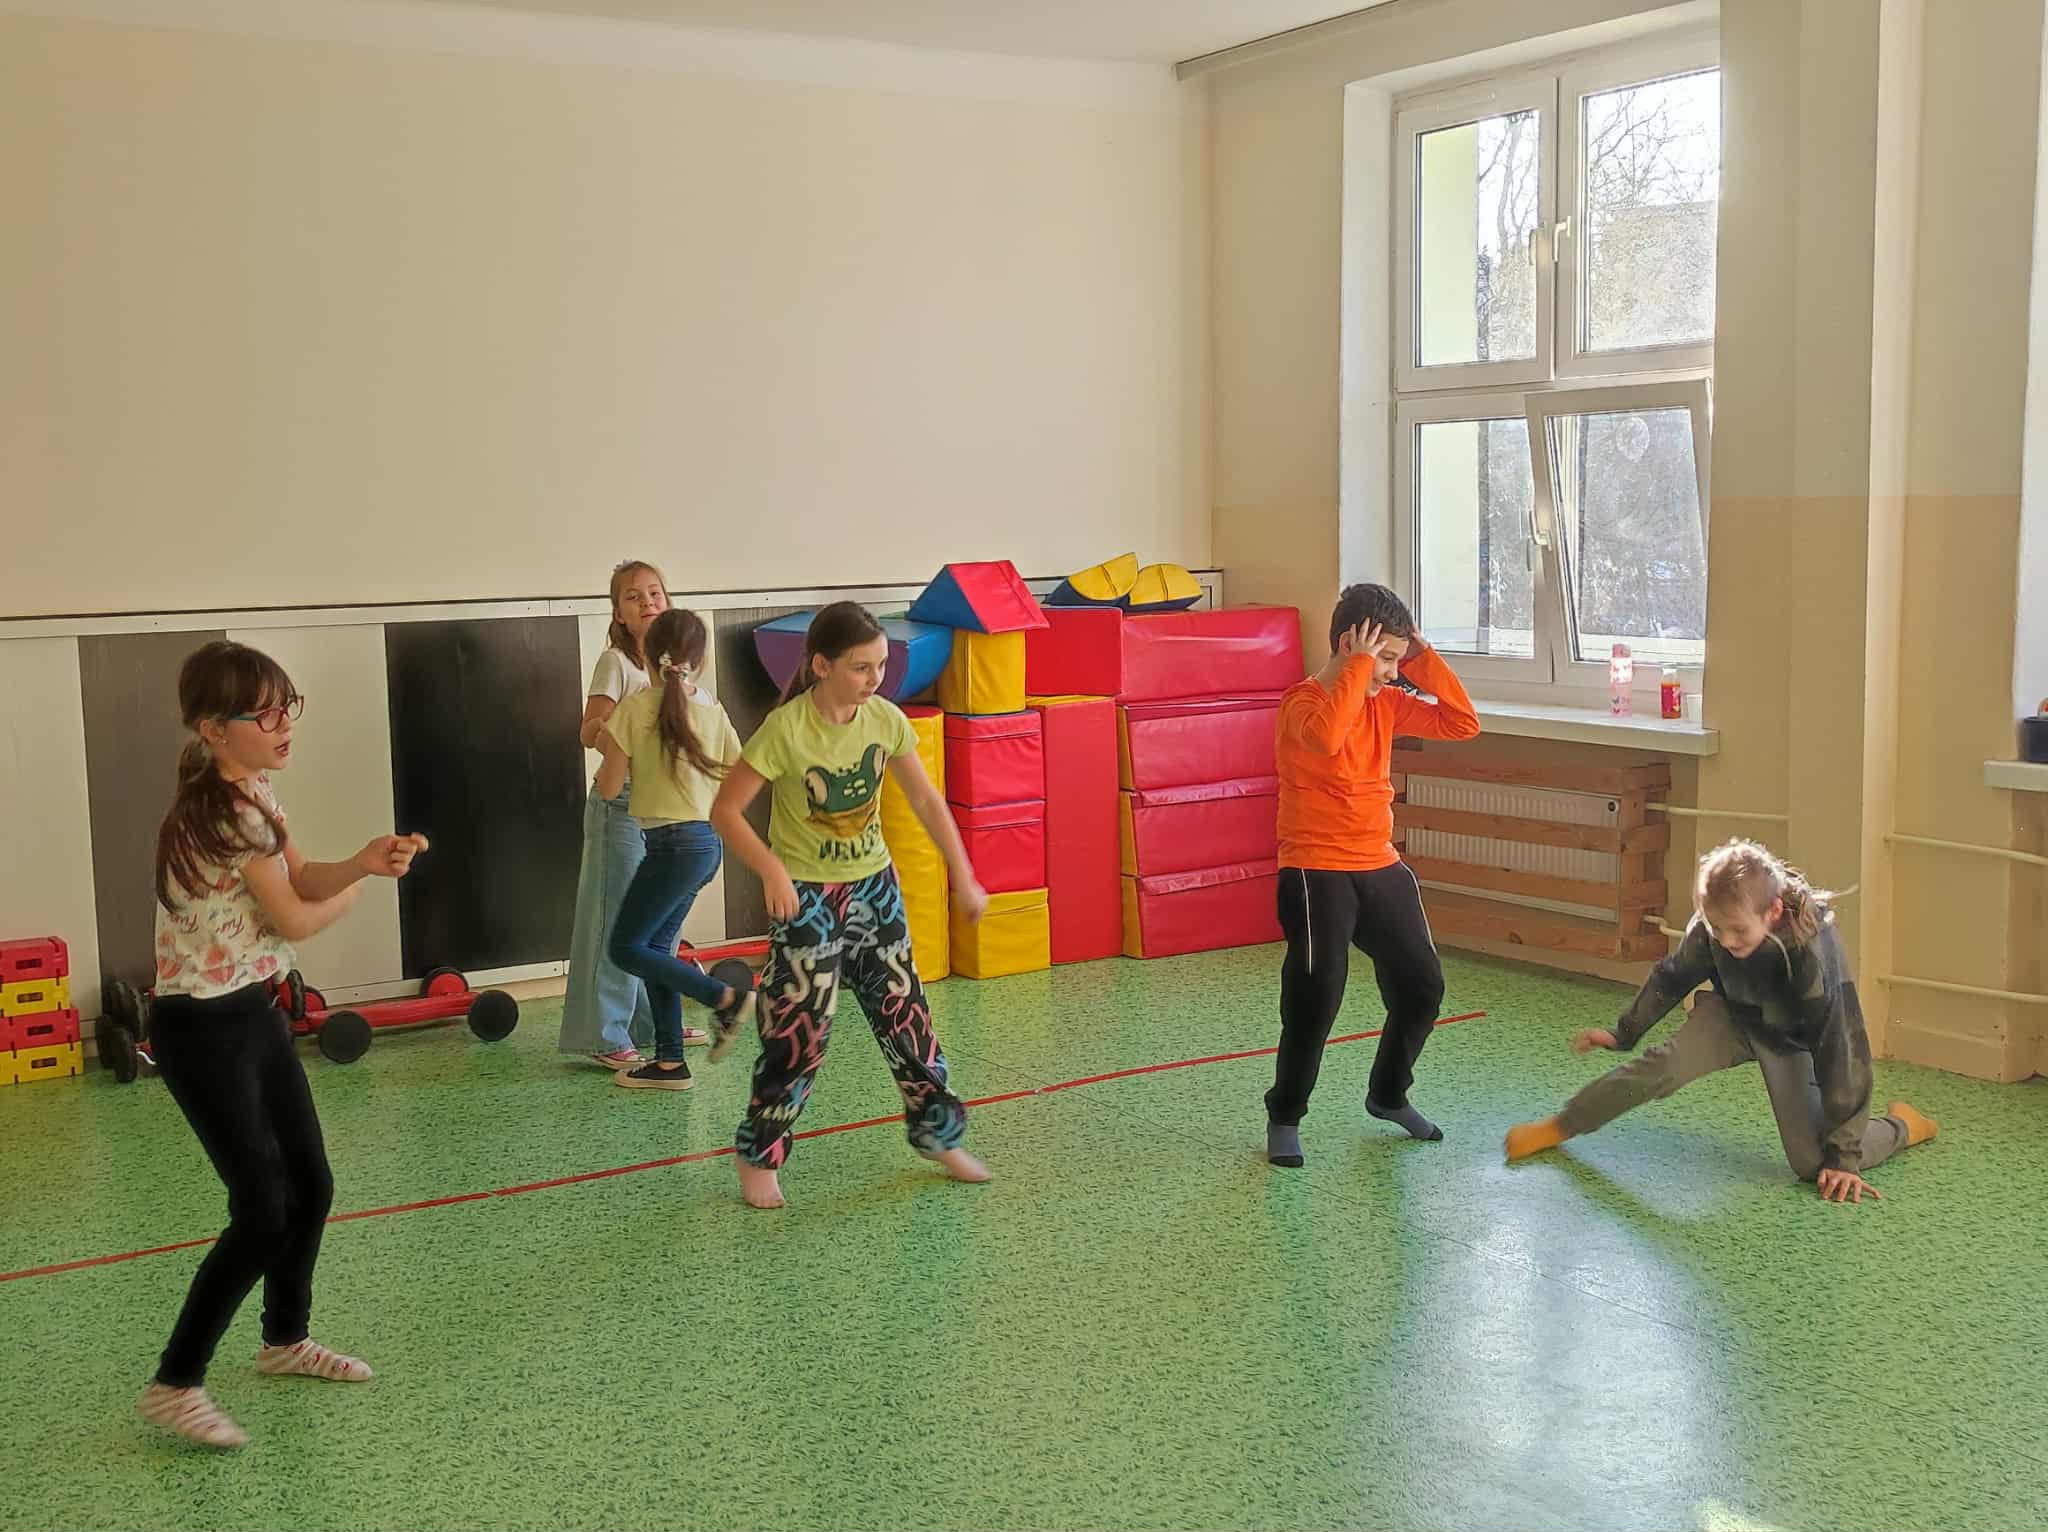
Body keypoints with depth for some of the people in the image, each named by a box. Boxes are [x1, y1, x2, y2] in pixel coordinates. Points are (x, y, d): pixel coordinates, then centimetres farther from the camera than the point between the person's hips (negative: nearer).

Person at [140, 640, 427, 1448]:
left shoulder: (253, 791, 5)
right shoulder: (224, 811, -24)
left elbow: (303, 878, 5)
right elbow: (293, 919, -16)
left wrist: (364, 860, -15)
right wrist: (358, 891, 3)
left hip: (255, 1012, 9)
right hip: (202, 1029, -9)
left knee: (311, 1183, 16)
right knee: (263, 1212, -8)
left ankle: (285, 1339, 36)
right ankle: (174, 1385, 5)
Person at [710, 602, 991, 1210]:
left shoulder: (886, 718, -6)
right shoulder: (785, 730, -22)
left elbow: (925, 800, 4)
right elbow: (725, 810, -18)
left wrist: (963, 878, 3)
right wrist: (772, 870, -30)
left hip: (875, 886, 5)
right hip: (806, 897, -5)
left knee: (904, 1012, 10)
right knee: (799, 1028, -5)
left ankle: (938, 1134, 27)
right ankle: (759, 1157, 14)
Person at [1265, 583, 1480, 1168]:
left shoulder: (1386, 702, 8)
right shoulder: (1304, 702, -13)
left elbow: (1462, 724, 4)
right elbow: (1325, 736, -37)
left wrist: (1423, 659, -2)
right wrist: (1357, 666, -28)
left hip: (1381, 867, 7)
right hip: (1317, 872, -7)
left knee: (1422, 986, 10)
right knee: (1315, 996, -12)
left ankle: (1388, 1095, 33)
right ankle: (1284, 1118, 7)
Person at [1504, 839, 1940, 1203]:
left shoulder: (1814, 953, -39)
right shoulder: (1711, 927, -26)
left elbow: (1841, 1051, -32)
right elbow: (1673, 977, -4)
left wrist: (1842, 1157, -29)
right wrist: (1624, 1033, 8)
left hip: (1793, 1040, -3)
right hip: (1733, 1015, 3)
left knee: (1814, 1165, -12)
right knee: (1664, 1065, -25)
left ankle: (1901, 1127, 17)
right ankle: (1559, 1127, -11)